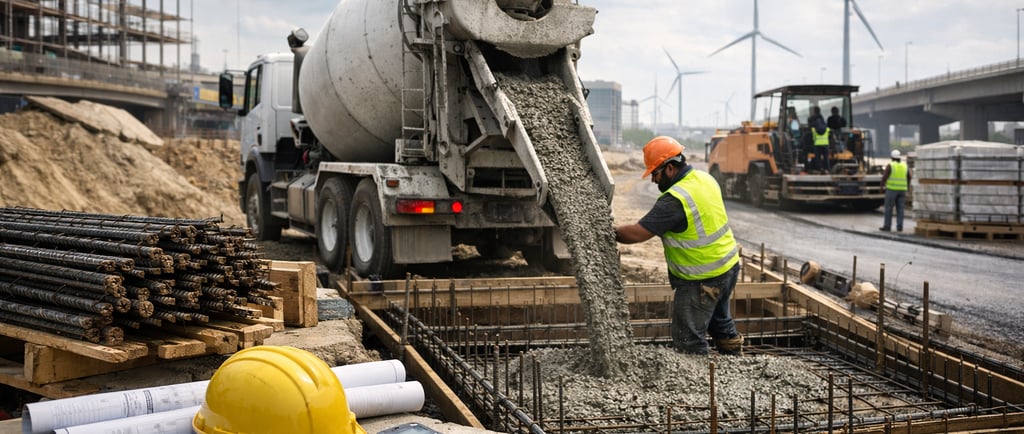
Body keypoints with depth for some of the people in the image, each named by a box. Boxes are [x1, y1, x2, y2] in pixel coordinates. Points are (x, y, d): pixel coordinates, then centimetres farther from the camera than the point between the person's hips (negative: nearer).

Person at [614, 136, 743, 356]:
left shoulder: (675, 200, -27)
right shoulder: (704, 178, 0)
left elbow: (637, 234, -26)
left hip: (703, 280, -10)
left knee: (688, 341, -1)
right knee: (720, 322, 28)